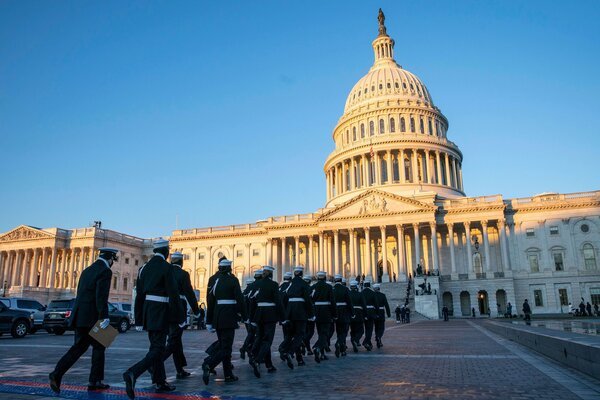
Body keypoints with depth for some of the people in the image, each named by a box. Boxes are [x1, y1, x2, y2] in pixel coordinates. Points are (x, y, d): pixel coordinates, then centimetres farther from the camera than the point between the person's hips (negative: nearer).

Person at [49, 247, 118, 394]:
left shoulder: (87, 270, 17)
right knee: (98, 347, 7)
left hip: (79, 315, 8)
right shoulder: (105, 271, -10)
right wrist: (104, 316, -21)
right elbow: (101, 296, -20)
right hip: (91, 317, -8)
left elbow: (80, 294, 20)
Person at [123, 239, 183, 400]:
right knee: (157, 349, -4)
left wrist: (139, 320, 14)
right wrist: (177, 317, -8)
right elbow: (173, 294, -14)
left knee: (156, 347, 17)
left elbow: (139, 294, 10)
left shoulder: (144, 267, 9)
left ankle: (160, 382, 25)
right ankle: (132, 373, -23)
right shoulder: (166, 267, -11)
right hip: (160, 313, -8)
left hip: (147, 312, 8)